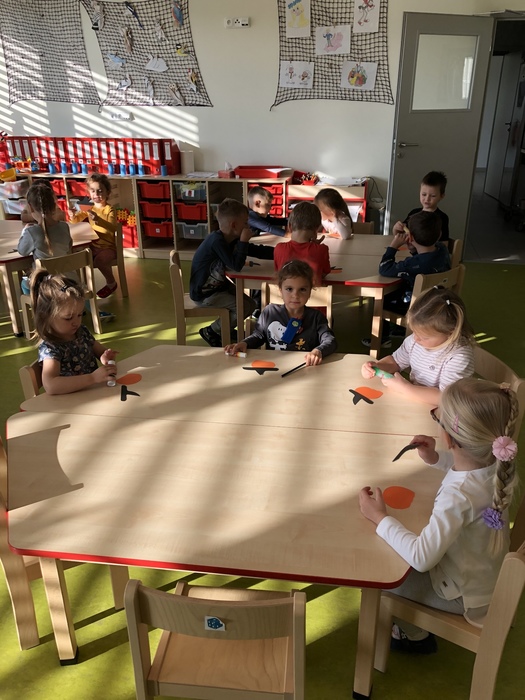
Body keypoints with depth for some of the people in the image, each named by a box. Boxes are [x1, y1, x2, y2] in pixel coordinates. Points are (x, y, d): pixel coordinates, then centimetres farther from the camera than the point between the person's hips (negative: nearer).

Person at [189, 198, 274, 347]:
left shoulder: (232, 240, 1)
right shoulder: (217, 241, -27)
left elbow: (258, 251, 7)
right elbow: (237, 266, -31)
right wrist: (244, 241, -24)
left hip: (219, 285, 9)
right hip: (204, 294, -9)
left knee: (250, 304, 8)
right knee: (244, 307, -15)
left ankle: (224, 328, 27)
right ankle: (210, 332, 3)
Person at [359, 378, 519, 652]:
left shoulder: (458, 495, -40)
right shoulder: (499, 463, -18)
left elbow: (421, 557, -39)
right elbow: (468, 465, 7)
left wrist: (380, 517, -28)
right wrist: (435, 458, -8)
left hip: (465, 595, -7)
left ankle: (414, 635, 31)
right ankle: (414, 624, 37)